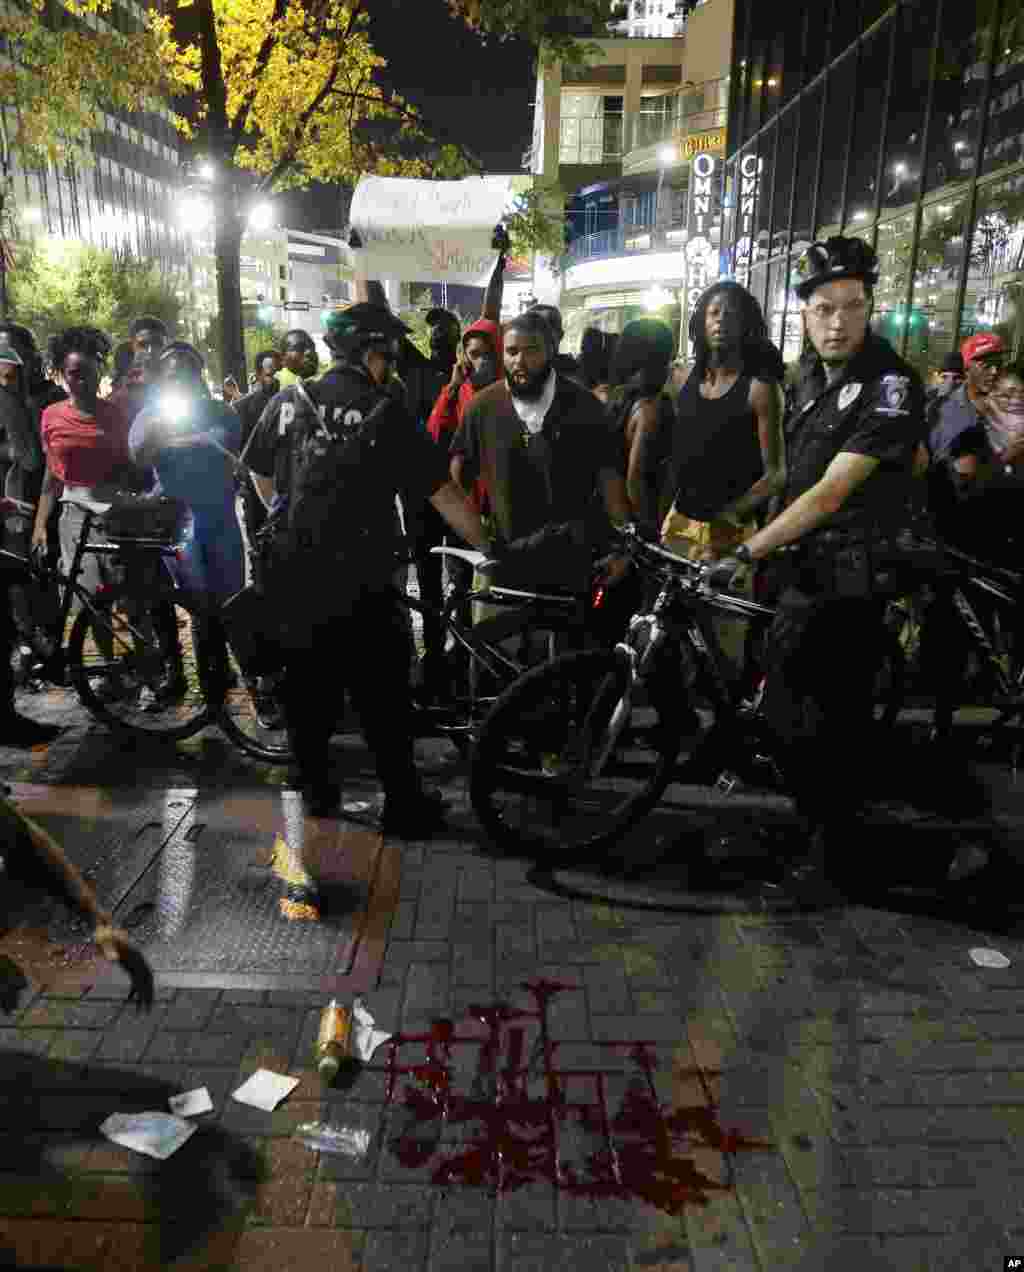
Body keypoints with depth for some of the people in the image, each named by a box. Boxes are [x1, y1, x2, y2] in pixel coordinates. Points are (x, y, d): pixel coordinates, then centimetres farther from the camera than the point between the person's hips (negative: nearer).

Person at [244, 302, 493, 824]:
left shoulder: (286, 402, 3)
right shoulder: (387, 414, -9)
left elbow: (262, 478, 14)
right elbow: (444, 495, -9)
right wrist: (488, 550, -1)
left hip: (292, 576, 4)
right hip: (358, 584, -4)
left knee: (307, 687, 16)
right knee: (383, 696, 6)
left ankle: (316, 791, 27)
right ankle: (403, 804, 13)